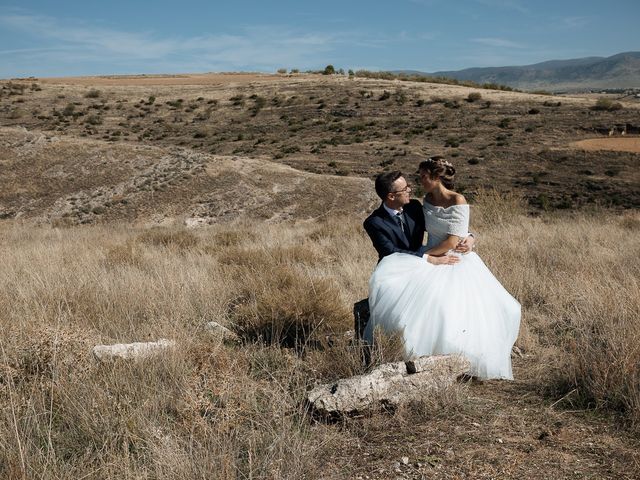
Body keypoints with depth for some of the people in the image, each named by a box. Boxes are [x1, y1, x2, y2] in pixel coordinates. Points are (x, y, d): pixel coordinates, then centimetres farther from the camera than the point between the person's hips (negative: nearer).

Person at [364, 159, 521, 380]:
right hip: (431, 259, 6)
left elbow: (452, 243, -18)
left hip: (456, 262, -6)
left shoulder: (457, 201, -14)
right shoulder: (427, 200, 7)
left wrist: (424, 254, -10)